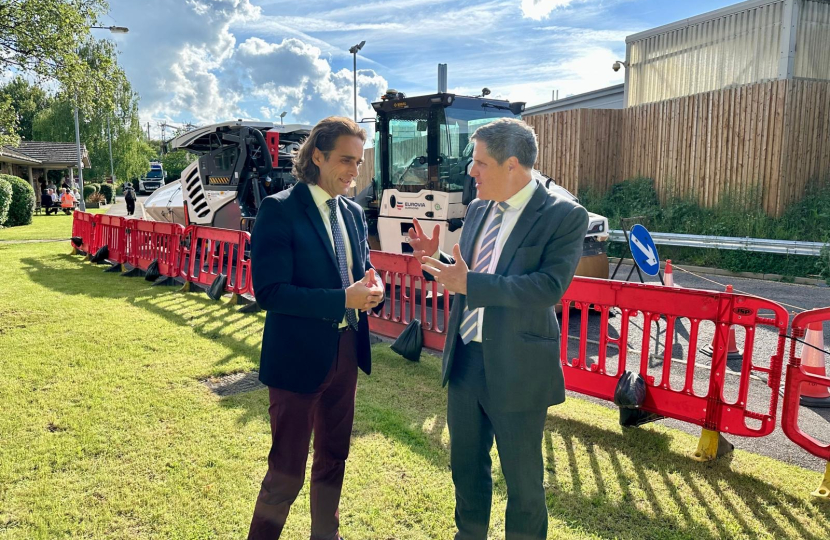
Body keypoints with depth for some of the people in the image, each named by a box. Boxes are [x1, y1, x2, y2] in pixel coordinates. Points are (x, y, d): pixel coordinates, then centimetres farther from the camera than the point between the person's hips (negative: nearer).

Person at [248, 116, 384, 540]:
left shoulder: (353, 213, 7)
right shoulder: (279, 210, -14)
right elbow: (268, 291, -20)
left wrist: (370, 286, -8)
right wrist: (342, 299, -24)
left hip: (346, 353, 7)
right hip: (298, 358, -7)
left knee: (334, 458, 22)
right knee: (287, 472, 5)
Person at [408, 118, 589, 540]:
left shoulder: (564, 216, -14)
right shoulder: (478, 210, 7)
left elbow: (549, 286, -26)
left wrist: (470, 283, -30)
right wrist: (435, 261, -5)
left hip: (516, 368, -6)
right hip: (465, 360, 7)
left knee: (523, 480, 13)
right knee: (465, 466, 23)